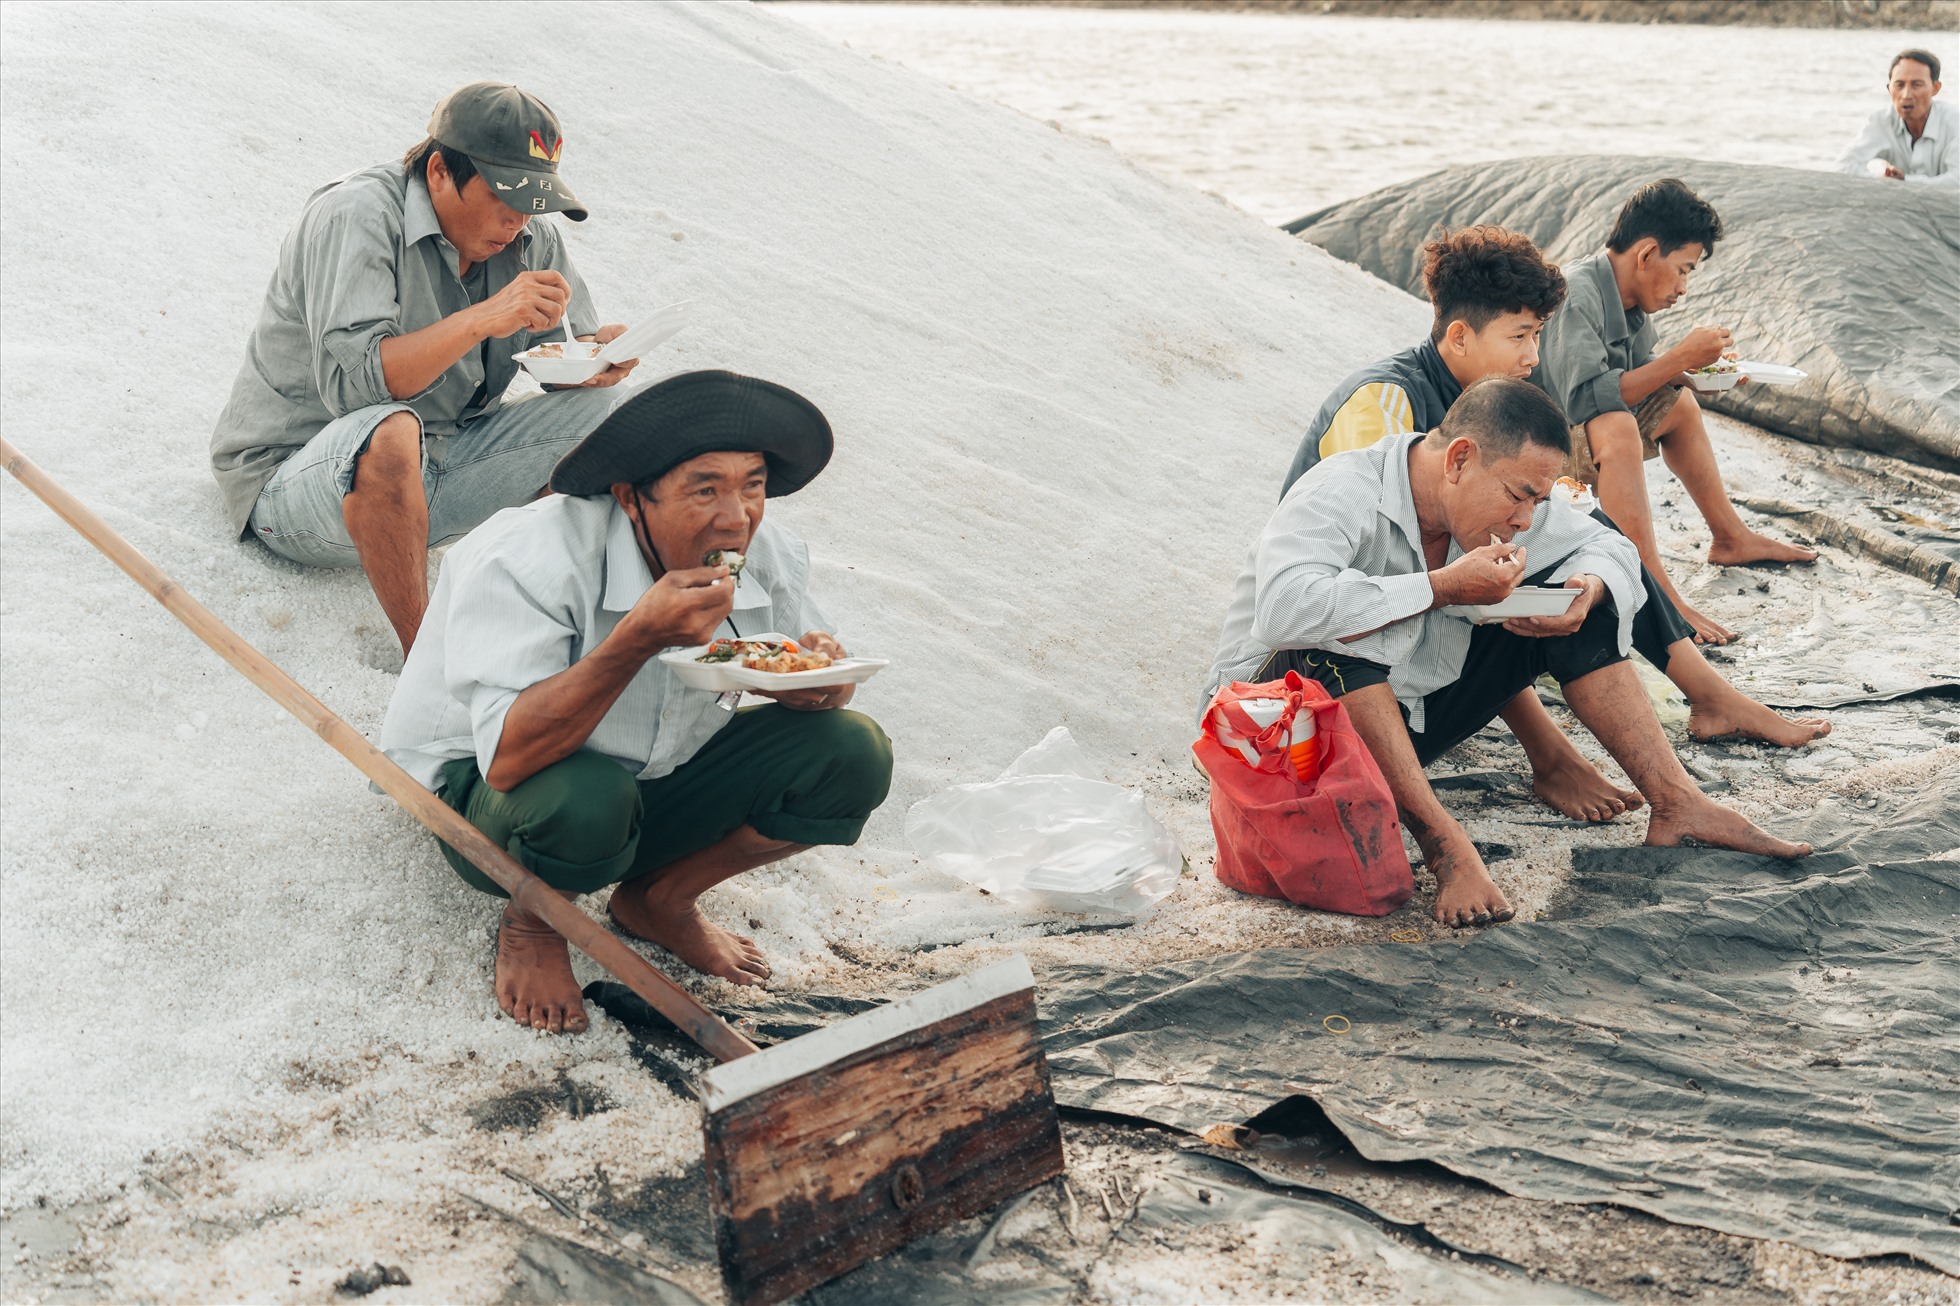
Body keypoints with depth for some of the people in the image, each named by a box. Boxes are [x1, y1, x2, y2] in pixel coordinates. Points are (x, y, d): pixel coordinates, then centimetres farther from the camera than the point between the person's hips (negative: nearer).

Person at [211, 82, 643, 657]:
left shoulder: (527, 238, 1)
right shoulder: (358, 215, -20)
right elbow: (348, 380, -31)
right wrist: (483, 319, -36)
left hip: (425, 478, 7)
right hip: (289, 475, -6)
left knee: (592, 402, -8)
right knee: (389, 431, -41)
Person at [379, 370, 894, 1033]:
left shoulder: (768, 556, -13)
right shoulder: (525, 560, -30)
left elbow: (809, 681, 2)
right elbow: (508, 759, -38)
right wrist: (640, 637, -46)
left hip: (655, 782, 5)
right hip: (480, 792, -5)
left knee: (853, 755, -14)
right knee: (585, 798, -41)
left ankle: (659, 898, 7)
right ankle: (533, 921, -3)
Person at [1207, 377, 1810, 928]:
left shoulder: (1504, 495, -3)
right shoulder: (1340, 493, -26)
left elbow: (1609, 546, 9)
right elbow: (1285, 607, -44)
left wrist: (1589, 589, -17)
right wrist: (1442, 587, -37)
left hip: (1407, 722, 7)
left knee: (1570, 603, -3)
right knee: (1350, 630, -39)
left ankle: (1675, 802, -4)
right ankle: (1443, 842, -34)